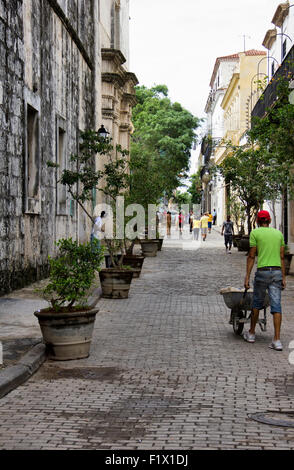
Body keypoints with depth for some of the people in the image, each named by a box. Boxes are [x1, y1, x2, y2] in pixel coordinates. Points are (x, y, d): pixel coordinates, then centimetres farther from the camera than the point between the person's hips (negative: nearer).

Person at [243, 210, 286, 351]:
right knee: (276, 305, 0)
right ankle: (277, 340, -6)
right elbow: (282, 257, 11)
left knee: (257, 302, 14)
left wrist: (247, 277, 0)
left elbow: (251, 256, -3)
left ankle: (251, 333, 27)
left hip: (262, 271, -3)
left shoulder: (255, 233, -1)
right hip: (277, 272, 3)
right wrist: (283, 277, 14)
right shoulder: (279, 233, 12)